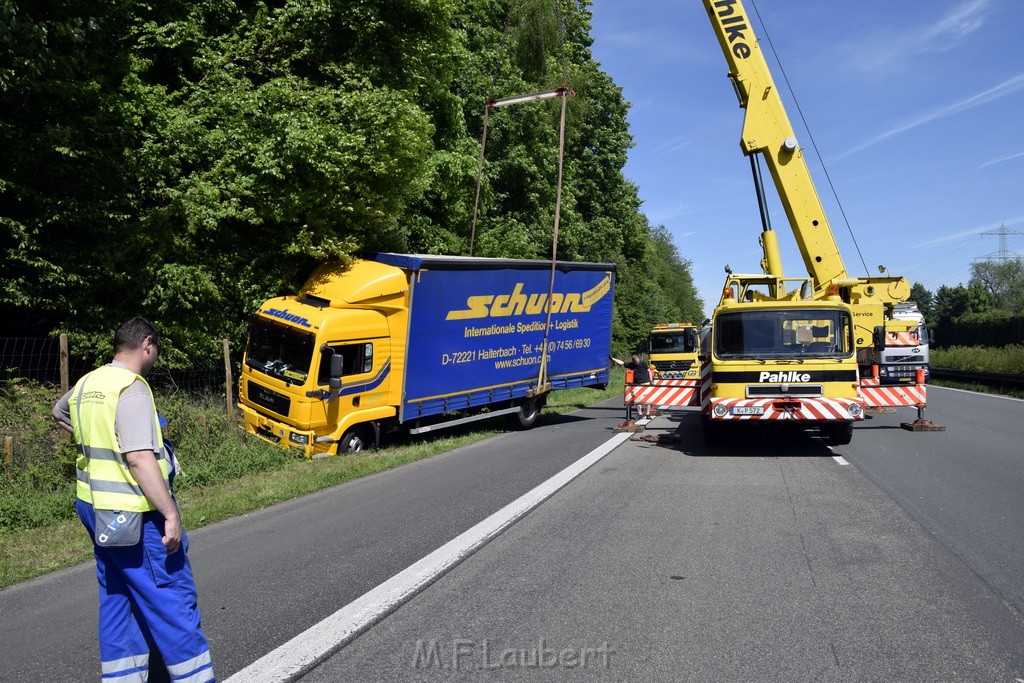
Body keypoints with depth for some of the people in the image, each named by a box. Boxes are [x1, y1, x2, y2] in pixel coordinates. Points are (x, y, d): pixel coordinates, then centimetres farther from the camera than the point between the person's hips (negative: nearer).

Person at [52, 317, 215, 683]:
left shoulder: (86, 384, 9)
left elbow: (59, 413, 33)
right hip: (133, 514, -9)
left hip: (94, 507, 9)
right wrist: (170, 513, -24)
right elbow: (140, 458, -26)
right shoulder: (131, 388, -18)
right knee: (172, 600, 0)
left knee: (116, 597, 17)